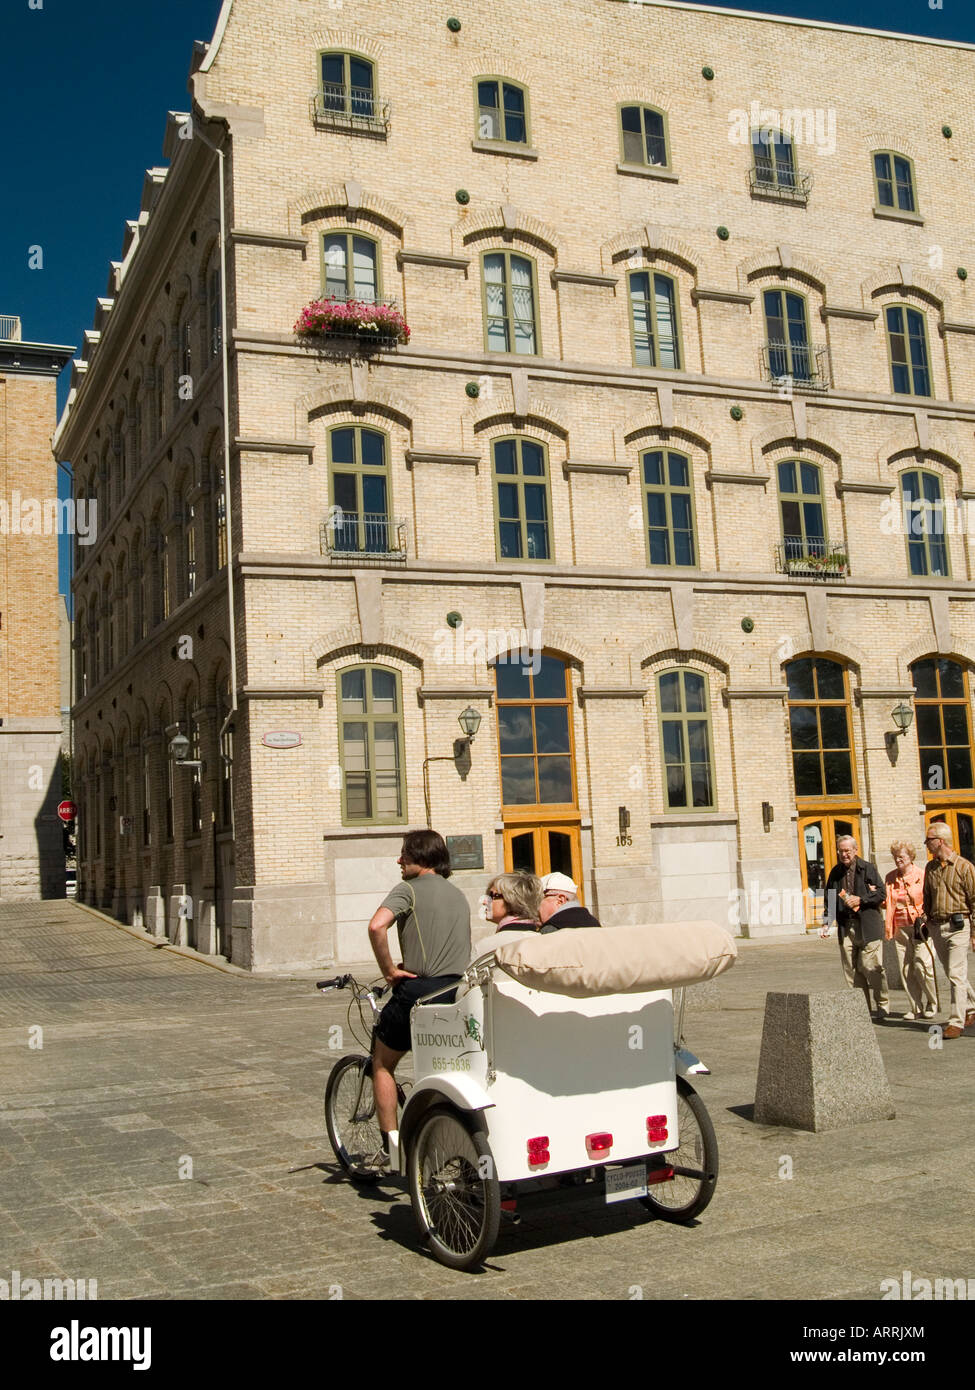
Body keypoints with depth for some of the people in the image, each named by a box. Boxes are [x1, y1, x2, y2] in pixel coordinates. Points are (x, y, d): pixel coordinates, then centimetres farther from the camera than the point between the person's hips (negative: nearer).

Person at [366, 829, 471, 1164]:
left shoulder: (409, 890, -5)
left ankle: (392, 1144, 8)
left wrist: (389, 969, -13)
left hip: (418, 990, -6)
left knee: (382, 1064, 13)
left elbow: (377, 926, -24)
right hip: (458, 993, 6)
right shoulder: (460, 896, 19)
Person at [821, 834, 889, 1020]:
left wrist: (860, 899, -13)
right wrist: (826, 922, 7)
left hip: (868, 926, -4)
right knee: (852, 971, 2)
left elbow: (882, 893, -3)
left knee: (871, 967, -6)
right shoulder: (835, 872, 14)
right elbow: (829, 900, 18)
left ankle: (882, 1006, 8)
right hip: (845, 926, 4)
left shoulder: (868, 868, 1)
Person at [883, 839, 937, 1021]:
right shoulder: (890, 878, 12)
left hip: (921, 926, -4)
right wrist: (888, 928, 4)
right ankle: (916, 1007, 12)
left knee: (922, 966, -11)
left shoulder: (922, 876, -2)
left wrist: (923, 922, -12)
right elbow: (889, 903, 16)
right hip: (900, 929, 5)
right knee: (906, 970, 2)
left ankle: (932, 1004, 7)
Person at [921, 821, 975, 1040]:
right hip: (936, 927, 7)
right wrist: (925, 921, 11)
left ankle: (956, 1022, -8)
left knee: (956, 975, -10)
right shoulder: (930, 867, 11)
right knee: (952, 974, 14)